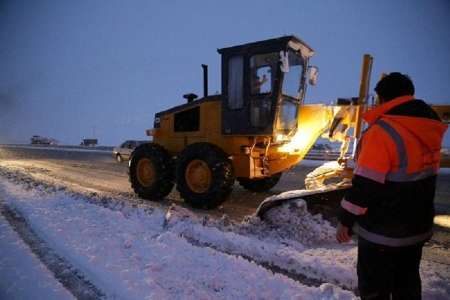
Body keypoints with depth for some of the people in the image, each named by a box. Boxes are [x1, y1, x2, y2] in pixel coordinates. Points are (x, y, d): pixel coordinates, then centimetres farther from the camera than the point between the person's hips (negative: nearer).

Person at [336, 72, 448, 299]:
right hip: (418, 227, 8)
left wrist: (345, 220, -13)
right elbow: (419, 175, 13)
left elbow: (365, 185, -24)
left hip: (382, 232, -8)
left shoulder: (382, 131, -23)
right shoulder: (429, 129, 2)